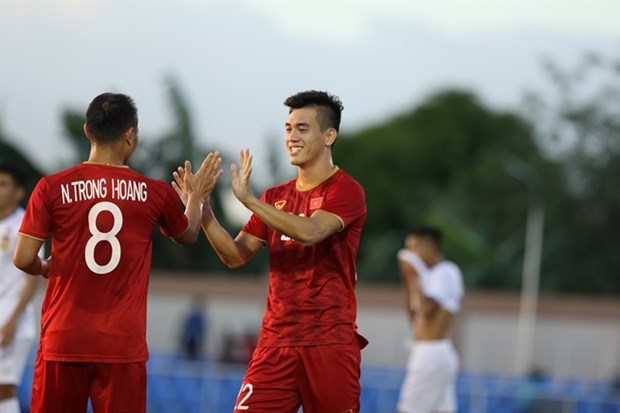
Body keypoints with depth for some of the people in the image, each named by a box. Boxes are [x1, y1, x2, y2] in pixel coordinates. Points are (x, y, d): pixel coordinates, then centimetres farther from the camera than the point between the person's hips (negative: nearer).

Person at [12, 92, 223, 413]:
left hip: (63, 339, 0)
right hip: (123, 345, 0)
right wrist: (196, 196, 39)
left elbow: (23, 259, -4)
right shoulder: (155, 194, 1)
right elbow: (188, 236, 21)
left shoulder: (52, 188, -4)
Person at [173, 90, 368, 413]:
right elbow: (235, 256, 8)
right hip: (276, 341, 5)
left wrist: (248, 200, -25)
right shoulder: (275, 197, 14)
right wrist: (202, 209, -5)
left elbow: (310, 232, -24)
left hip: (330, 343, -5)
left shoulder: (346, 191, -5)